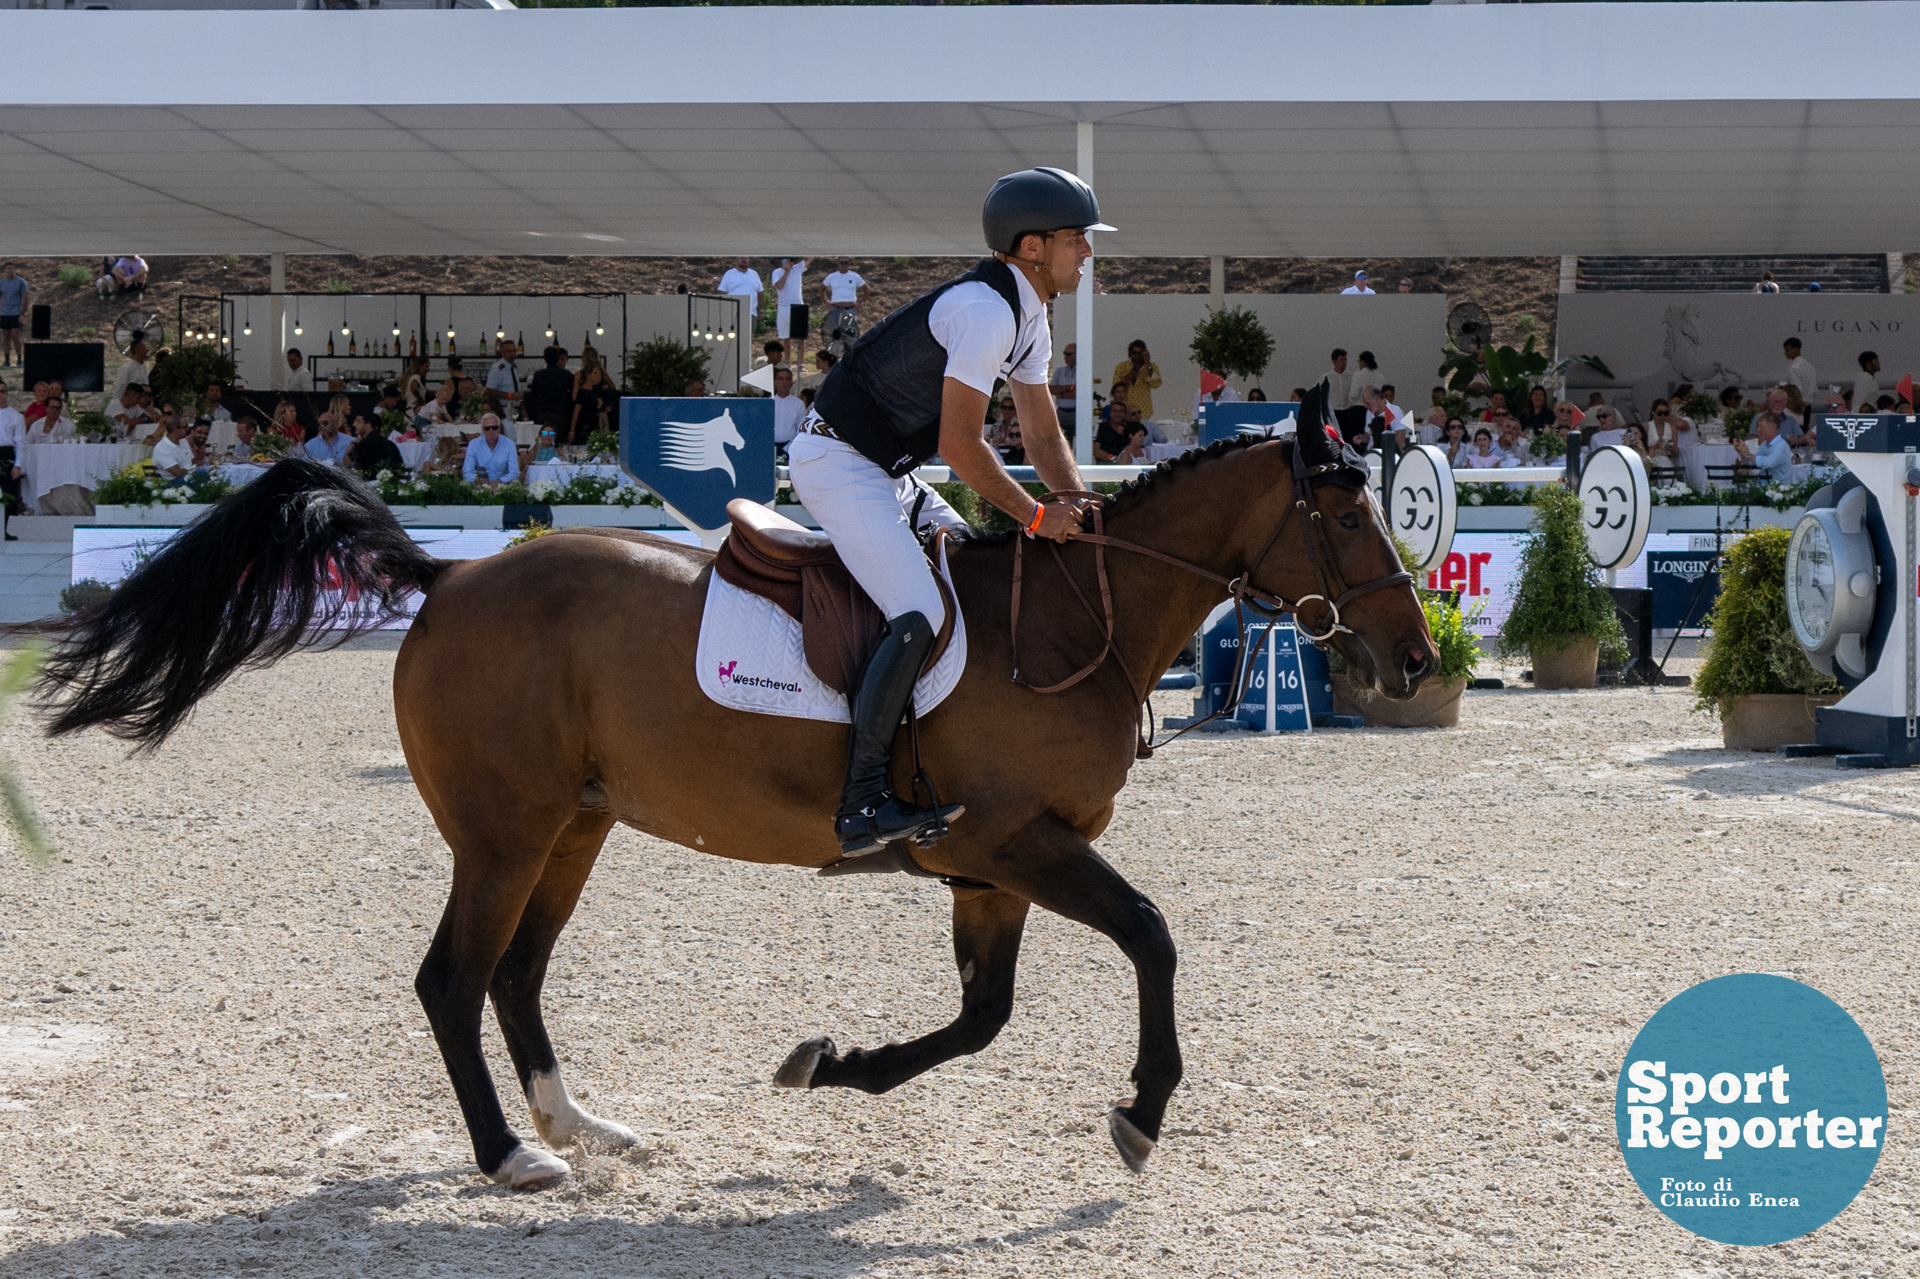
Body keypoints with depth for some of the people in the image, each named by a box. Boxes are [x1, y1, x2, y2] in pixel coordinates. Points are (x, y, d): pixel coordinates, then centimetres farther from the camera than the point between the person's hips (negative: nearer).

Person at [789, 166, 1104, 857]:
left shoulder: (1027, 314, 11)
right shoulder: (987, 309, -21)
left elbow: (1042, 434, 14)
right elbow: (960, 445, -24)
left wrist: (1082, 511, -1)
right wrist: (1038, 517, -17)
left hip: (885, 471, 11)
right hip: (835, 463, -11)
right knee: (922, 614, -23)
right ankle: (861, 802, -22)